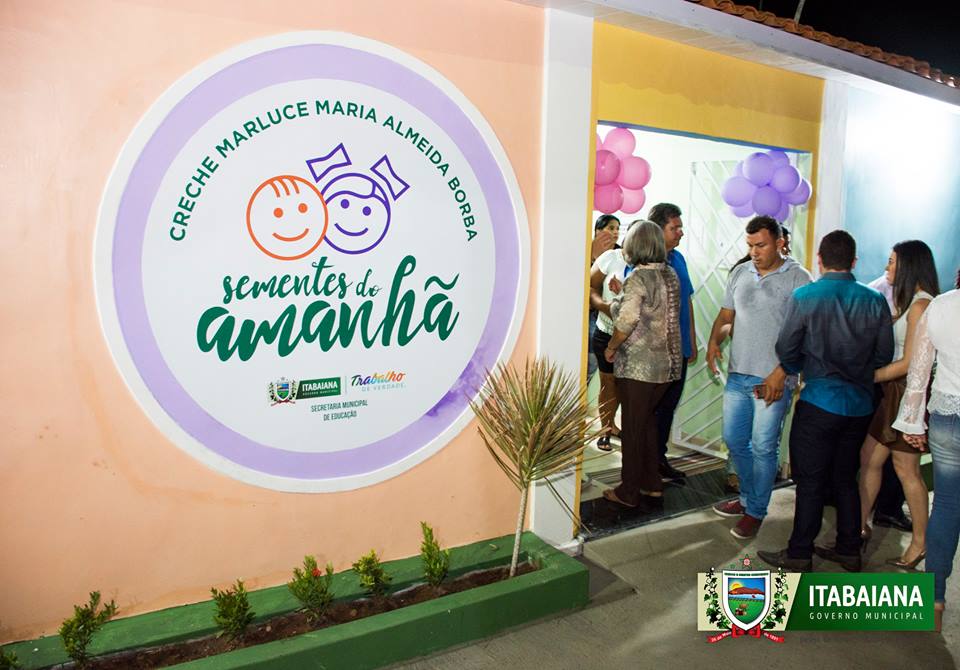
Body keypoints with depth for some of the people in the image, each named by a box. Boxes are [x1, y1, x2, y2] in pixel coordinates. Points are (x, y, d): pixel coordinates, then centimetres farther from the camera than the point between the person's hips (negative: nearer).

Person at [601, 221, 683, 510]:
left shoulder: (637, 278, -15)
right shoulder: (671, 275, 7)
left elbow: (627, 321, -24)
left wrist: (611, 347, -8)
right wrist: (622, 295, 16)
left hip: (638, 365, -7)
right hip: (668, 363, 7)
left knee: (633, 427, 5)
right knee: (648, 422, 19)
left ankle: (629, 492, 18)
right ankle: (652, 487, 26)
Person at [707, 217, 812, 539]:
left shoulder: (798, 278, -7)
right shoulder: (740, 273, 10)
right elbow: (726, 314, 15)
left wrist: (780, 372, -18)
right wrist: (714, 340, -5)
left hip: (773, 380, -6)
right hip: (738, 374, 6)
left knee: (763, 447, 2)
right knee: (734, 440, 14)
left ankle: (755, 512, 17)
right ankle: (748, 497, 34)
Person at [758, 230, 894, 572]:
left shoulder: (804, 297, -13)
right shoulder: (876, 301, -2)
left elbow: (786, 350, -8)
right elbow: (884, 355, 3)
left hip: (819, 403, -4)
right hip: (860, 404, 5)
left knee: (810, 481, 5)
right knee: (845, 479, 18)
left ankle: (799, 554, 14)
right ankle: (849, 550, 28)